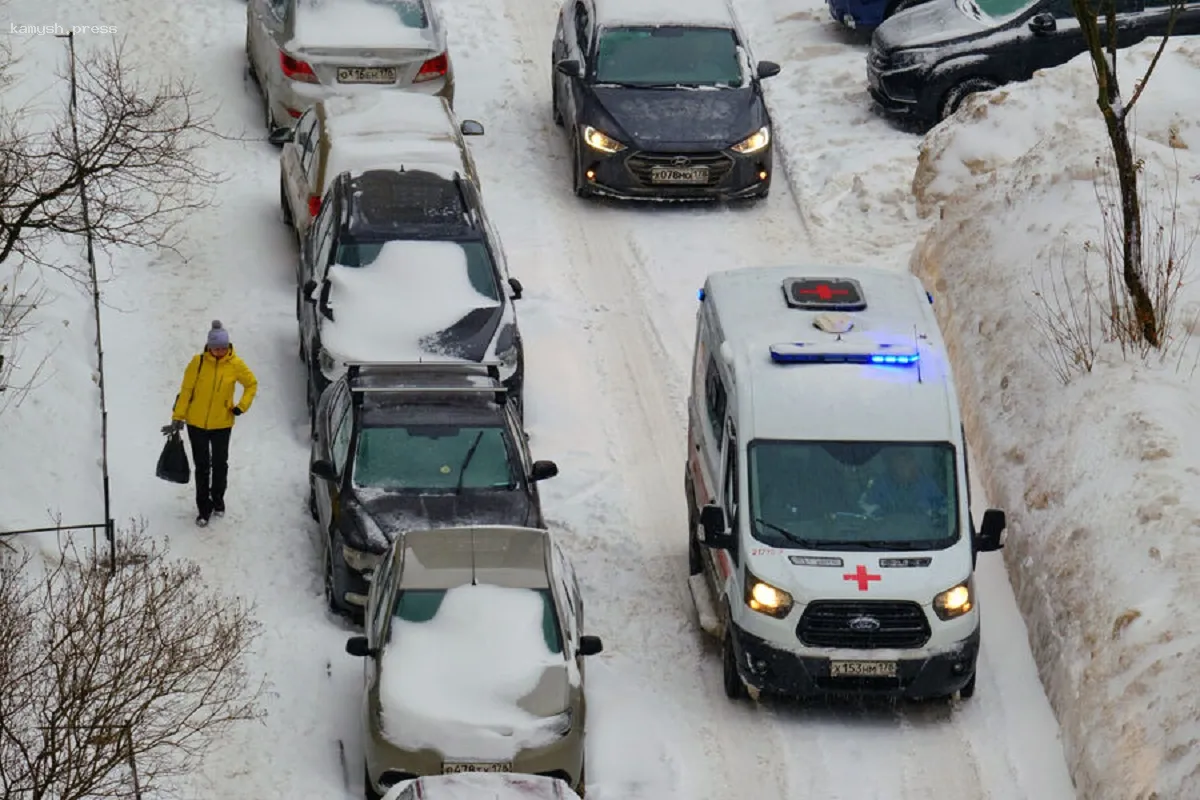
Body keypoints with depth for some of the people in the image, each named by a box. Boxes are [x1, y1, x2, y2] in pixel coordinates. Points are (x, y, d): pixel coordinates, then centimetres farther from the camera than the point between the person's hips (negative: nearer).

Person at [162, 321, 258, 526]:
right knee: (202, 467, 6)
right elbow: (186, 390, -6)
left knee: (220, 464, 15)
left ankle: (218, 500, 36)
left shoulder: (235, 365, -10)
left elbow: (252, 384, 7)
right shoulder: (198, 362, -12)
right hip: (197, 423, -1)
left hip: (222, 424, 1)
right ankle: (203, 508, 16)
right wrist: (178, 418, -5)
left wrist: (242, 406, -4)